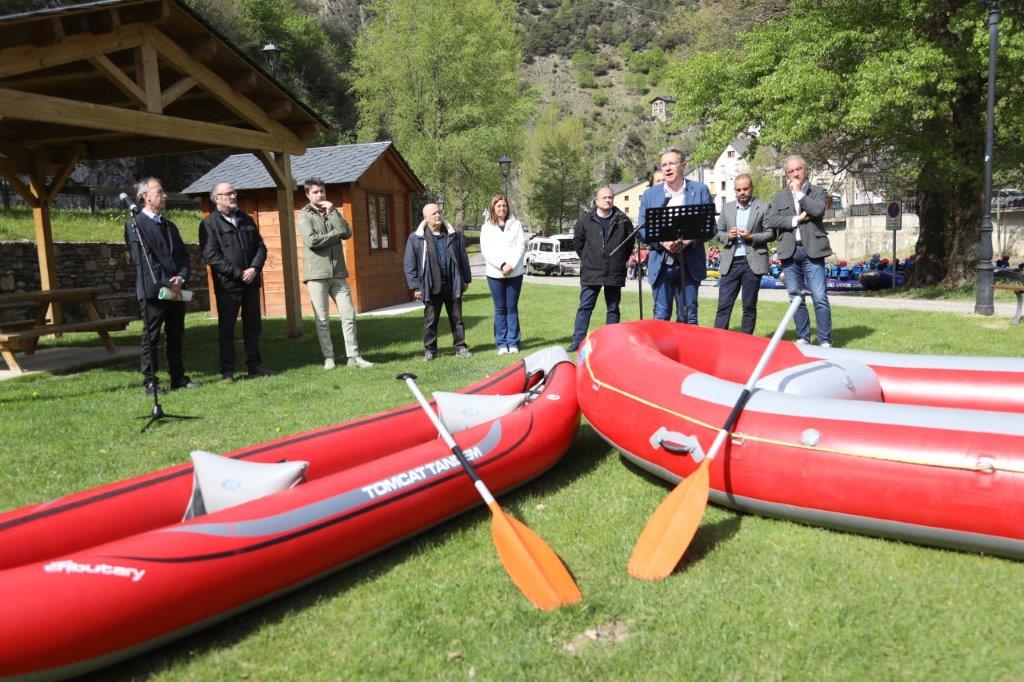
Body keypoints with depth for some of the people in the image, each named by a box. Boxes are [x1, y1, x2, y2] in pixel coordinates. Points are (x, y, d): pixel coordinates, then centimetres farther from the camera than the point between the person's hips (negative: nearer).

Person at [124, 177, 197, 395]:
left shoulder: (170, 226, 20)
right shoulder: (135, 225, -3)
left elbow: (183, 256, 14)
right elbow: (144, 260, -12)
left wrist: (181, 278, -5)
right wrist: (165, 284, -16)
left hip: (176, 290, 7)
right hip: (152, 291, -7)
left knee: (176, 336, 11)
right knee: (150, 337, -1)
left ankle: (178, 377, 19)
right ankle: (149, 382, 5)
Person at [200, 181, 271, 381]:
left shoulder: (246, 220, 14)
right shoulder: (209, 224, -4)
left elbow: (261, 247, 12)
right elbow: (211, 256, -12)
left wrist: (254, 269, -6)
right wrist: (239, 274, -15)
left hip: (251, 283, 6)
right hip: (227, 285, -5)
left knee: (253, 326, 11)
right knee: (226, 329, 1)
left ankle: (254, 365, 21)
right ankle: (227, 370, 8)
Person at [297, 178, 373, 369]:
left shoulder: (333, 213, 16)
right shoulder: (305, 216, 2)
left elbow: (347, 233, -1)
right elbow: (311, 240, -15)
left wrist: (332, 211, -5)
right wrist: (336, 234, -5)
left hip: (338, 273, 4)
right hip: (316, 274, -4)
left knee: (349, 314, 0)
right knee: (322, 319, 1)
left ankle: (354, 356, 5)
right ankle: (328, 357, 11)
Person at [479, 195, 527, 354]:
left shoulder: (516, 224, 8)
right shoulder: (486, 227, 6)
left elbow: (521, 246, 0)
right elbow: (486, 251, -3)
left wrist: (511, 265, -12)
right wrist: (502, 265, -13)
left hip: (515, 273, 0)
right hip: (495, 274, 0)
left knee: (512, 308, 3)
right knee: (500, 309, 3)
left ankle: (513, 342, 7)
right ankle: (501, 344, 7)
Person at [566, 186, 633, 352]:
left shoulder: (623, 220, 3)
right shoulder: (585, 220, 1)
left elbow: (630, 242, 13)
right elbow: (577, 242, 12)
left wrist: (621, 261, 10)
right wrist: (587, 259, 11)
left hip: (615, 274, 1)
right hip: (590, 273, -1)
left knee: (613, 308, 9)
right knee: (585, 307, -2)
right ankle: (577, 341, 1)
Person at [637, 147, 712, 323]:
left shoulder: (700, 190, 5)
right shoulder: (650, 194, 9)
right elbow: (642, 229, 7)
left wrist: (690, 240, -15)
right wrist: (662, 242, -12)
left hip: (689, 264, -1)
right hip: (661, 264, 1)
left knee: (688, 318, 4)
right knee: (661, 317, 1)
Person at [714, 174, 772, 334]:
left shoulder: (763, 208, 3)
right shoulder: (727, 208, 12)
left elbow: (771, 233, 1)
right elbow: (718, 232, 15)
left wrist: (751, 237, -14)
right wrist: (728, 236, -6)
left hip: (753, 262, -2)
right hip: (731, 262, 2)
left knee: (749, 307, 4)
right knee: (724, 305, -2)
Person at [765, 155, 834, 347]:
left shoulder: (818, 192, 8)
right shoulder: (779, 196, 15)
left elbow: (818, 210, -13)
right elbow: (769, 220, 1)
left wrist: (799, 192, -4)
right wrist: (796, 219, -7)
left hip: (812, 251, -3)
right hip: (790, 252, 3)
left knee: (820, 298, -8)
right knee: (795, 298, 8)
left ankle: (825, 340, -3)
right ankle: (803, 338, 18)